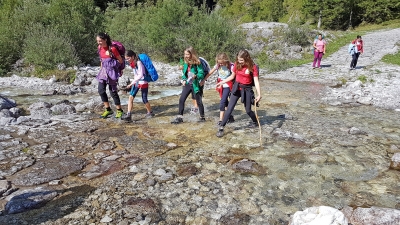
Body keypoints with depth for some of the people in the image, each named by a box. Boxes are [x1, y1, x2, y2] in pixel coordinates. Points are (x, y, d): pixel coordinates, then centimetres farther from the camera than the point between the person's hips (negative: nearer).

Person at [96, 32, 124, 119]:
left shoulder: (112, 48, -16)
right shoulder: (99, 48, 3)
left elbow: (121, 60, -7)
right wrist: (101, 68, 15)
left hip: (112, 71, -6)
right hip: (104, 70, 7)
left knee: (113, 91, -2)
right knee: (101, 90, 0)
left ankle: (119, 111, 14)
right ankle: (108, 109, 14)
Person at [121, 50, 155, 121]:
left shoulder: (139, 63, -22)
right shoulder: (132, 63, 3)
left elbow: (140, 75, -30)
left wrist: (132, 83, -33)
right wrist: (134, 82, 14)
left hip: (143, 83, -7)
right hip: (136, 82, 8)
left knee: (144, 100, 2)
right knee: (131, 97, -5)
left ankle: (150, 112, 25)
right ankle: (128, 115, -6)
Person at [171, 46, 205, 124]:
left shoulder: (197, 63, -13)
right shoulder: (186, 63, 5)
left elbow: (202, 74, -16)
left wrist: (195, 76, -33)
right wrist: (184, 80, 1)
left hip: (195, 85, -6)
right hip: (187, 84, 6)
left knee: (199, 102, 5)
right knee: (181, 100, 0)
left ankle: (202, 117, 24)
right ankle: (180, 117, 8)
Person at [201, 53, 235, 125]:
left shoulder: (230, 66, -18)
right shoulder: (217, 65, -4)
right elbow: (210, 73, 1)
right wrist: (203, 80, 1)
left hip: (227, 86, -5)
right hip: (220, 86, 6)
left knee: (222, 102, -13)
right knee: (225, 102, 14)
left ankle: (221, 120, -8)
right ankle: (230, 116, 27)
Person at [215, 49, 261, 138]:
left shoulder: (253, 67, -13)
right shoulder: (237, 64, -3)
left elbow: (256, 81, -16)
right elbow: (232, 76, 11)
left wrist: (259, 94, -24)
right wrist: (222, 82, 10)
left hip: (247, 89, -2)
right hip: (236, 88, 3)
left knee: (248, 110, 10)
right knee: (230, 108, -5)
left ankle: (255, 122, 41)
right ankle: (221, 128, -4)